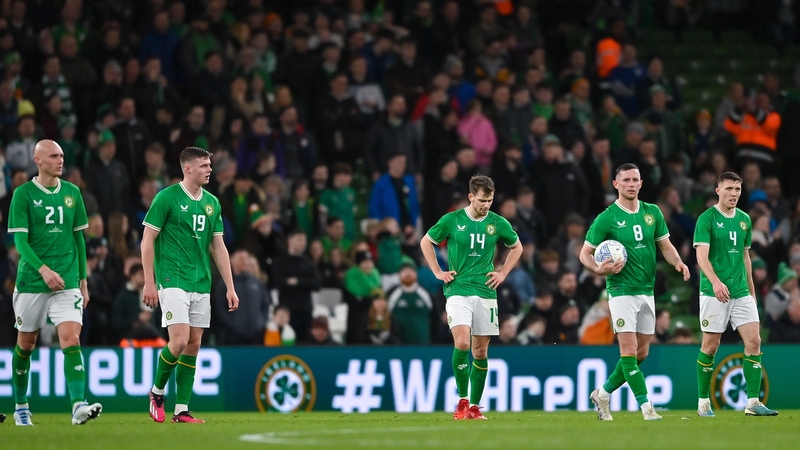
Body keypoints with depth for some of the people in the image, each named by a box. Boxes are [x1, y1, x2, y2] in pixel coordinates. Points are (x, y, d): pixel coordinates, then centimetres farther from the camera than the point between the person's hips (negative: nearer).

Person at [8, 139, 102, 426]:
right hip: (31, 281, -2)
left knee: (71, 340, -14)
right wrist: (43, 269, -25)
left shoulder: (72, 193, 8)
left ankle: (78, 406, -25)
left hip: (66, 282, 2)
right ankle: (20, 407, 27)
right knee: (26, 345, 10)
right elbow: (20, 240, -10)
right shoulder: (24, 194, -4)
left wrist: (83, 281, 14)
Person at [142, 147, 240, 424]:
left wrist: (230, 287, 9)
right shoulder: (167, 198, -7)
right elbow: (147, 240, -5)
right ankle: (157, 393, 9)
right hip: (173, 281, -6)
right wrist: (149, 282, -10)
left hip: (201, 284, 6)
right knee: (179, 341, -15)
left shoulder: (212, 203, 11)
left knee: (193, 345, 4)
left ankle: (181, 410, 8)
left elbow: (218, 247, 15)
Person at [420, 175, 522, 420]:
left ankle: (475, 406, 14)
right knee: (462, 343, -18)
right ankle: (462, 401, -5)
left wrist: (503, 273, 10)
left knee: (481, 351, 4)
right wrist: (438, 272, 5)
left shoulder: (498, 223, 4)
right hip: (458, 290, -2)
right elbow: (426, 242, 12)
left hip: (485, 292, 2)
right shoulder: (452, 220, -2)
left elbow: (517, 247, 22)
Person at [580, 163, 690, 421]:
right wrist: (598, 269, -23)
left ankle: (603, 394, 25)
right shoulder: (607, 218, -7)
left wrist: (678, 262, -8)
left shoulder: (652, 213, 7)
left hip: (647, 291, 6)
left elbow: (665, 245, 13)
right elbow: (585, 253, -3)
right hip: (622, 291, -6)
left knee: (641, 353, 10)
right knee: (629, 350, -12)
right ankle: (646, 406, -13)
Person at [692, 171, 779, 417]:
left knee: (754, 341, -5)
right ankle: (703, 401, 13)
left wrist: (752, 291, 20)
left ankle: (753, 402, -5)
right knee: (710, 346, 0)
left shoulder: (744, 219, 11)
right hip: (713, 292, -5)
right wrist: (715, 281, -33)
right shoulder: (707, 219, -7)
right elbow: (702, 255, -17)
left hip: (741, 292, 5)